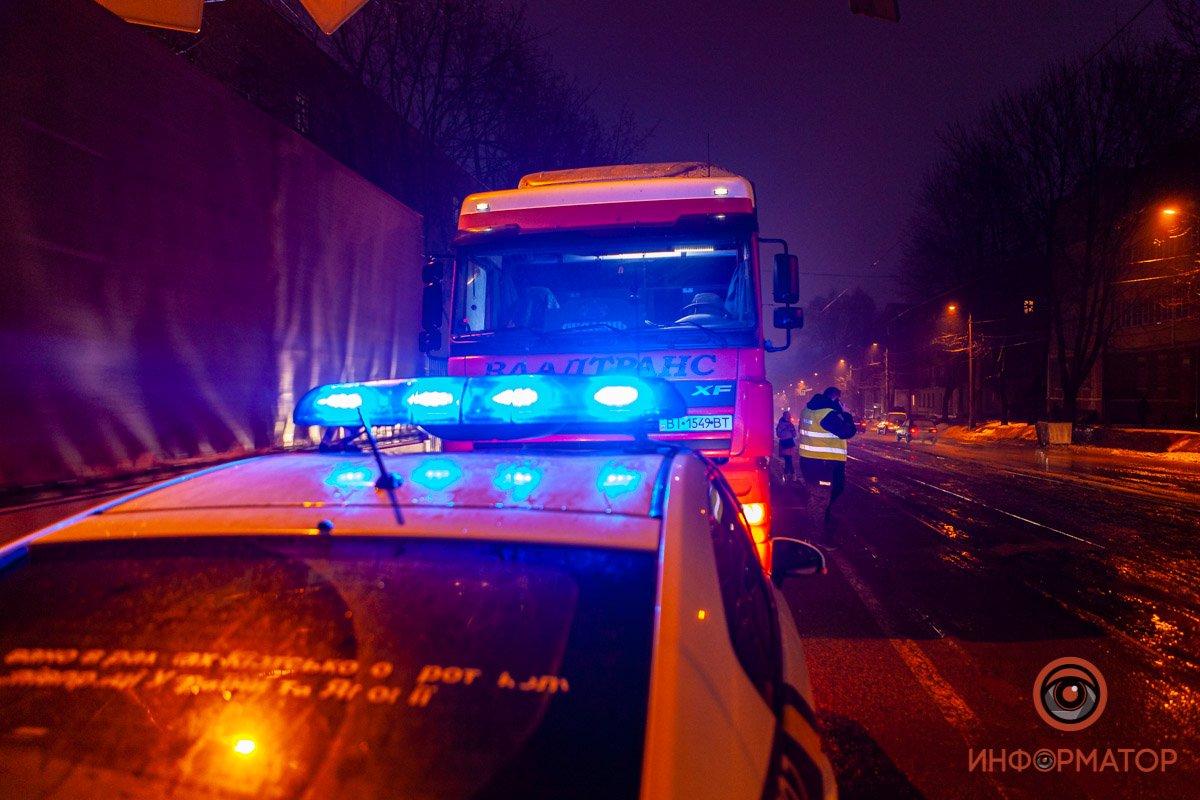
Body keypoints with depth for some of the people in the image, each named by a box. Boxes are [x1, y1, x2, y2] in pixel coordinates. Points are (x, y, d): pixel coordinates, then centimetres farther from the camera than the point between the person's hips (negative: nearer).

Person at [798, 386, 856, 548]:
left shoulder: (809, 409, 9)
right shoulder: (828, 413, -20)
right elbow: (848, 431, -19)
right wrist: (845, 413, -4)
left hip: (809, 459, 9)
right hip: (822, 463, -9)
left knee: (816, 498, 23)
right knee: (820, 500, 0)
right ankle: (819, 538, 8)